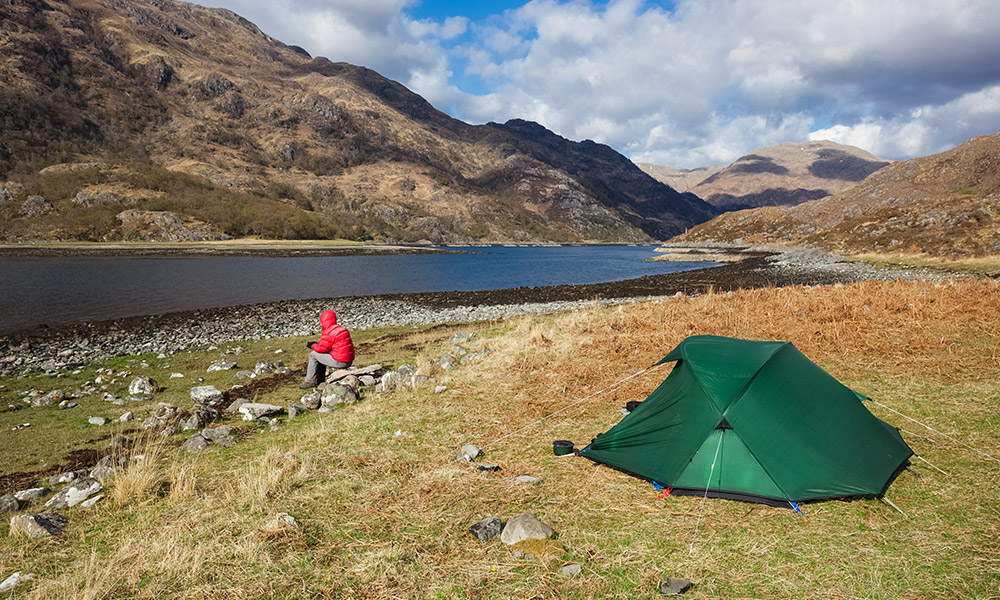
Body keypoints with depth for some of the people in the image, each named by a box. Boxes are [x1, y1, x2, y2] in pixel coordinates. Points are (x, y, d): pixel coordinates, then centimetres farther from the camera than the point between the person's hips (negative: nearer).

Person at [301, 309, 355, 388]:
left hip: (340, 362, -9)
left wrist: (312, 345, 8)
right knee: (321, 355, 26)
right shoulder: (341, 329, 15)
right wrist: (317, 344, 19)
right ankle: (320, 379, 30)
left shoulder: (328, 332, -14)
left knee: (313, 354, 4)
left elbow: (322, 348, -9)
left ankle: (310, 381, 8)